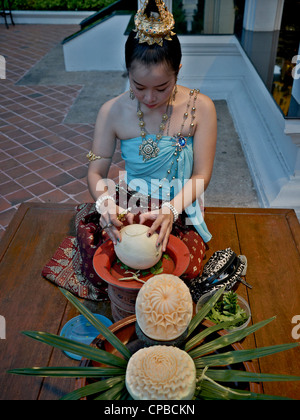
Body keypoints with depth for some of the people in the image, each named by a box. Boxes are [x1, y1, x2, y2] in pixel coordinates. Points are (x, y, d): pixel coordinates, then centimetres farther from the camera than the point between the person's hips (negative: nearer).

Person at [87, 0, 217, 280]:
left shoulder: (200, 108, -9)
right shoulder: (112, 112, -6)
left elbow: (201, 175, -8)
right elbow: (96, 172, -3)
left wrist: (171, 209, -26)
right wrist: (105, 203, -26)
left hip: (179, 210, -1)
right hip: (128, 208, 1)